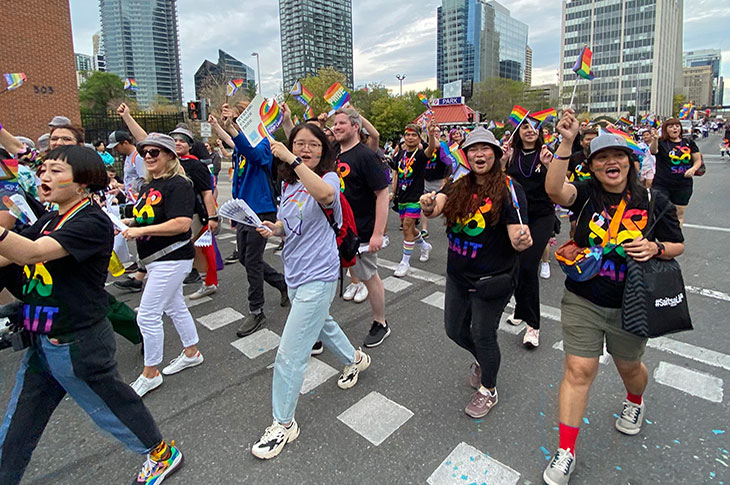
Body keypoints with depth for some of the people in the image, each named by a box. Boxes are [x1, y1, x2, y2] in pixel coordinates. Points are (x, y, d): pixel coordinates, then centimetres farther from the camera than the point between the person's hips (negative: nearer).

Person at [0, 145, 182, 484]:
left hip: (77, 344, -8)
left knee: (110, 407, 11)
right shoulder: (48, 221, 8)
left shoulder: (92, 223, -19)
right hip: (41, 342, 8)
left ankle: (162, 455, 33)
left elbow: (31, 253, -31)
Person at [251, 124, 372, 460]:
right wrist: (273, 228, -3)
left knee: (290, 354, -5)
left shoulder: (328, 178, -15)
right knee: (320, 323, 30)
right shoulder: (289, 183, 6)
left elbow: (325, 194, -41)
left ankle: (284, 424, 17)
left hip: (317, 277, -9)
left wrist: (291, 160, -41)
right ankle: (355, 359, 59)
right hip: (295, 271, 9)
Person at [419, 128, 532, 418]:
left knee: (483, 334, 8)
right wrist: (428, 205, -37)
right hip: (457, 275, 6)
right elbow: (434, 208, -15)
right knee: (455, 330, 19)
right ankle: (482, 360, 51)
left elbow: (517, 238, -17)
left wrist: (522, 241, -39)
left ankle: (488, 390, 36)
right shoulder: (458, 186, 1)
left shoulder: (509, 189, -13)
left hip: (492, 279, -5)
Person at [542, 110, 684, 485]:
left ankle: (635, 403, 60)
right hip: (582, 302, -1)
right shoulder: (586, 194, -8)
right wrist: (566, 142, -37)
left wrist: (655, 248, -18)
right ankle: (565, 453, 13)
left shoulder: (653, 201, -4)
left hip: (629, 306, 1)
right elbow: (554, 189, -30)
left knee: (629, 366, 23)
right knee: (578, 370, 0)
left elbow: (677, 246, 5)